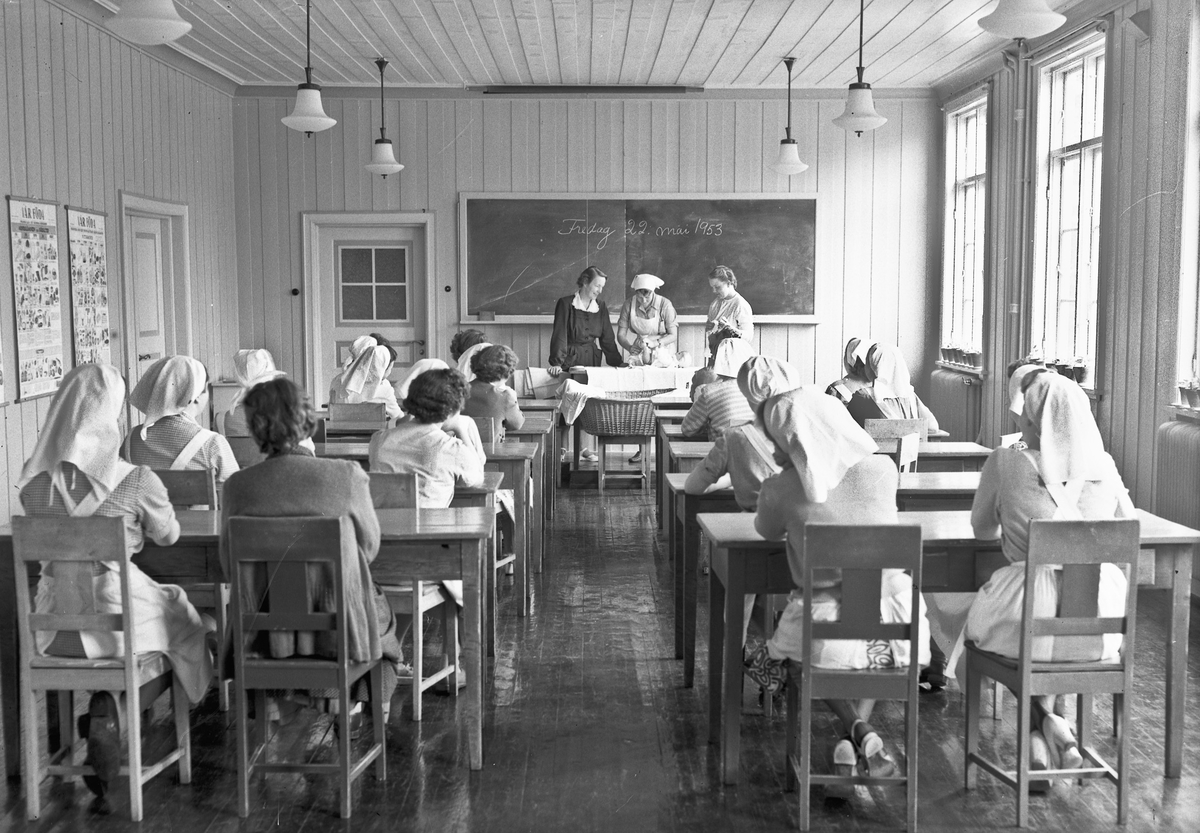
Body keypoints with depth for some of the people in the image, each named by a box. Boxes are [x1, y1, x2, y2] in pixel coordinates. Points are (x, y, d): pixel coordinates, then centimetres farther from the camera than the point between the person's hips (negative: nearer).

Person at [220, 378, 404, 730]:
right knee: (380, 611, 33)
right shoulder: (348, 475, -18)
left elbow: (229, 563, -1)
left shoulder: (238, 485, -14)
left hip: (265, 632, 2)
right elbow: (370, 547, -3)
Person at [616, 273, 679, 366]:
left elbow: (673, 335, -8)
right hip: (640, 350, 2)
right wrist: (630, 348, -27)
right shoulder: (629, 304, -9)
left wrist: (655, 343, -26)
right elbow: (621, 335, -6)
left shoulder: (665, 305, -14)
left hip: (663, 350, -2)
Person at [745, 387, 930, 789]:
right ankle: (858, 737, 14)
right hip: (894, 631, 2)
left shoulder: (780, 489, -9)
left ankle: (858, 731, 10)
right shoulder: (883, 469, -3)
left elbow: (767, 530, 14)